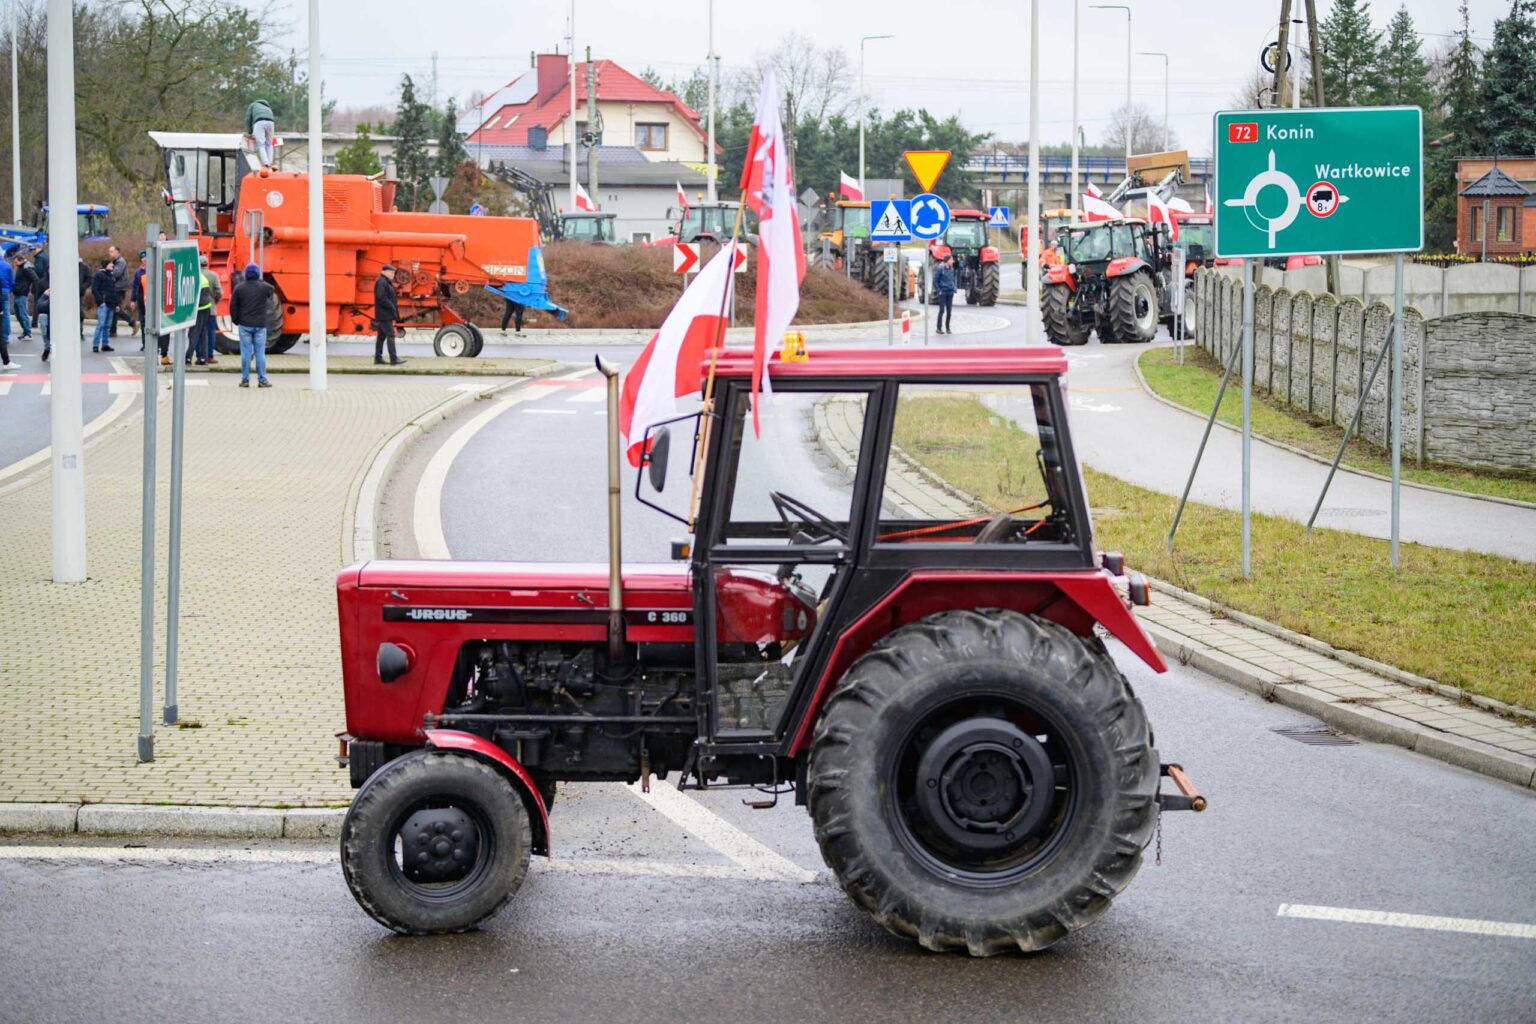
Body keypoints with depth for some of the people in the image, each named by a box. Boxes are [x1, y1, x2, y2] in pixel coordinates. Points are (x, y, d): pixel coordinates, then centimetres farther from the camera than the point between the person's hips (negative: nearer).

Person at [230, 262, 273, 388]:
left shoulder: (239, 288, -1)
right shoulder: (264, 287, -2)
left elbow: (233, 307, 2)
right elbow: (271, 291, 21)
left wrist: (236, 321, 14)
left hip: (245, 325, 0)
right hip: (260, 325, 0)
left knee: (245, 353, 3)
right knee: (260, 353, 2)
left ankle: (245, 379, 3)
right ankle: (262, 380, 2)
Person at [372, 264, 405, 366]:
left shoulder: (386, 282, 19)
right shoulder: (381, 282, -15)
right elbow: (381, 298, -24)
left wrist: (394, 308, 12)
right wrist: (392, 307, -20)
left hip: (385, 315, 11)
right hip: (385, 315, -11)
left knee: (381, 336, 12)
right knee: (390, 335, -12)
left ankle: (378, 358, 16)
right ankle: (393, 359, -15)